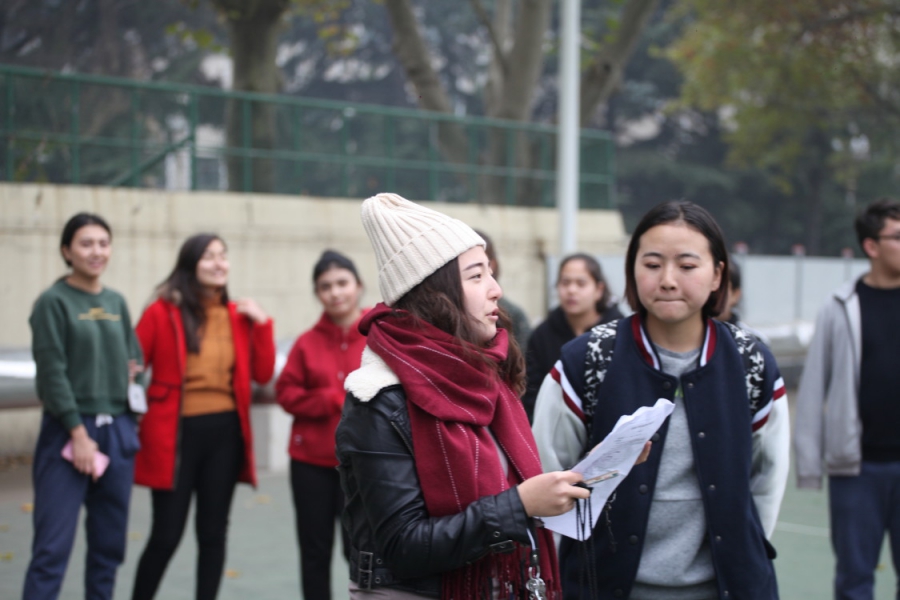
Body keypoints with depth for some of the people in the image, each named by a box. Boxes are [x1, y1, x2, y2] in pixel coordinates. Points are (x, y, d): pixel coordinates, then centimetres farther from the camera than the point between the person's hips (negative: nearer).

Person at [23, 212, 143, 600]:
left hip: (118, 430, 6)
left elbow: (135, 358, 21)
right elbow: (52, 372, -10)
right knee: (53, 546, -8)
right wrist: (79, 433, -14)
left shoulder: (116, 302, 13)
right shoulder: (53, 301, -4)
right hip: (68, 432, -6)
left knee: (110, 543, 10)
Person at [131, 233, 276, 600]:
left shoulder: (238, 316, 8)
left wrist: (261, 324, -2)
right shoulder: (163, 312, -5)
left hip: (225, 432, 4)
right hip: (176, 433, -4)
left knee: (213, 532, 11)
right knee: (166, 534, 1)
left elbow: (263, 374, 5)